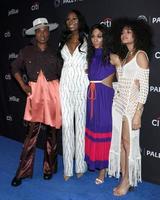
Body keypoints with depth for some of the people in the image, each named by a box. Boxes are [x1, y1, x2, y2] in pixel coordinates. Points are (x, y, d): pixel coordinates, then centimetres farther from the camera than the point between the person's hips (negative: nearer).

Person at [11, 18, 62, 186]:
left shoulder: (54, 52, 4)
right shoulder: (27, 51, 3)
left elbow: (61, 73, 10)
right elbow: (15, 68, 14)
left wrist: (61, 91, -2)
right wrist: (23, 85, 4)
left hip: (52, 93, 1)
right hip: (35, 93, -1)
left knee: (51, 130, 7)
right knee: (33, 131, -2)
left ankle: (49, 168, 22)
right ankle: (23, 171, 9)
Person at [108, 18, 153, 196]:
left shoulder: (140, 55, -6)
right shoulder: (123, 56, 17)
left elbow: (144, 86, -12)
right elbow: (122, 81, 14)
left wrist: (138, 113, -17)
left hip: (132, 103, -7)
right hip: (118, 102, 7)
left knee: (128, 143, 0)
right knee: (119, 142, 8)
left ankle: (128, 181, 15)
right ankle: (123, 180, 20)